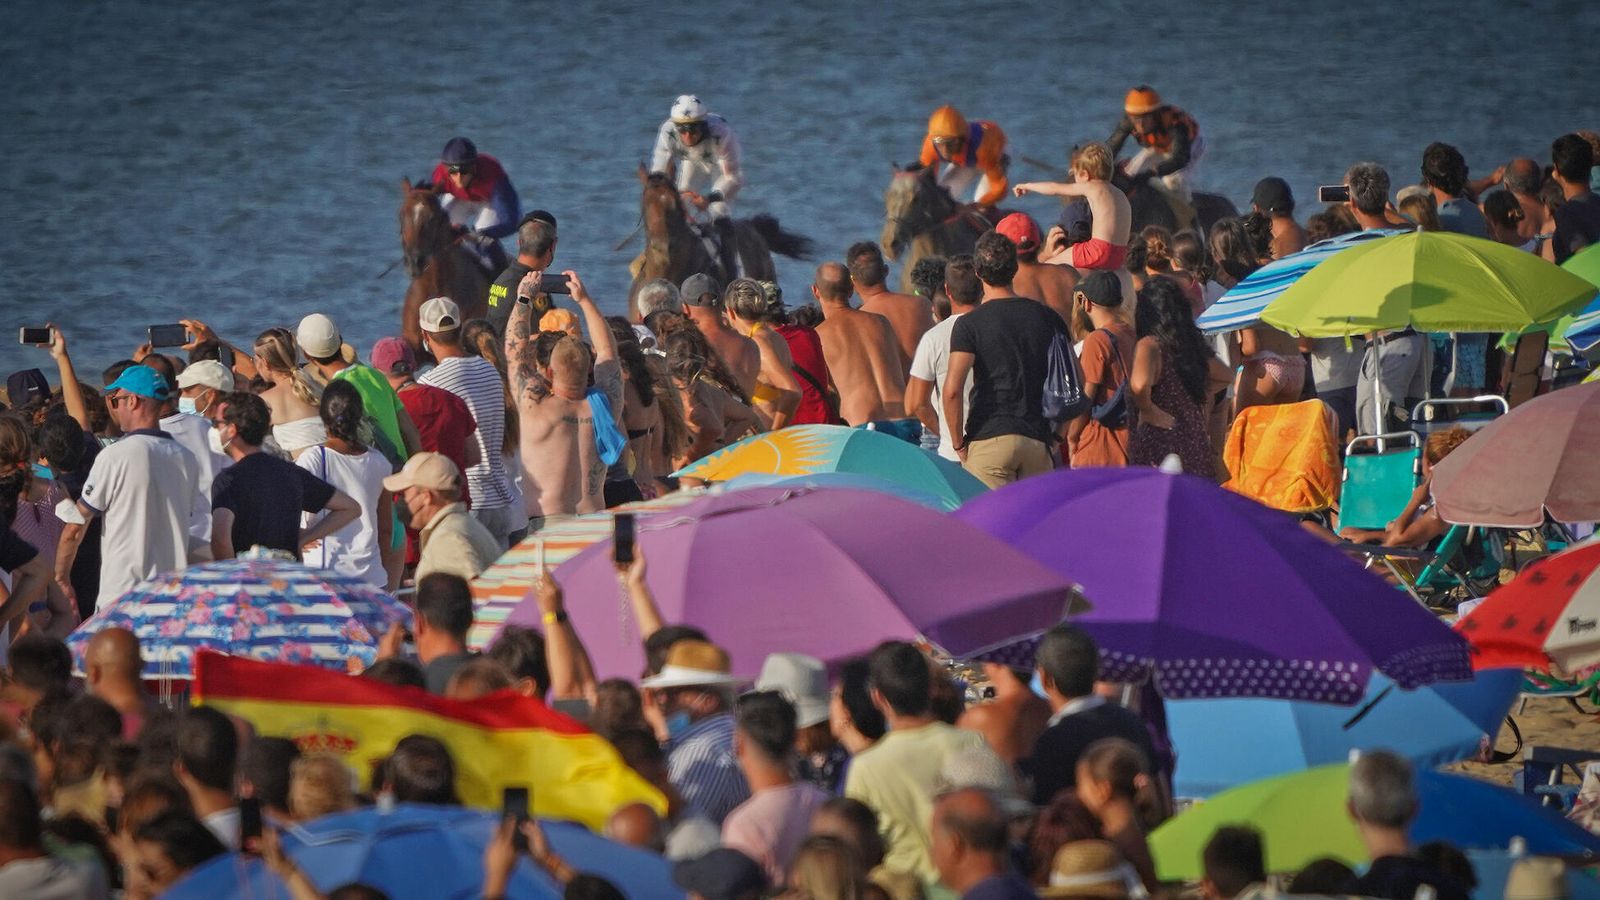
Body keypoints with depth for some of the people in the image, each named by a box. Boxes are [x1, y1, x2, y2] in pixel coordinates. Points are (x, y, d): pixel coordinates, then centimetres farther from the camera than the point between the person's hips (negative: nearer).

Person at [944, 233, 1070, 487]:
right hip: (1039, 441, 4)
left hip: (989, 439, -4)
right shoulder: (1048, 318, 9)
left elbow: (952, 390, -14)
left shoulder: (969, 324, -4)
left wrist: (958, 442, -2)